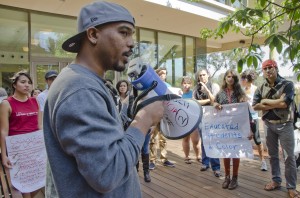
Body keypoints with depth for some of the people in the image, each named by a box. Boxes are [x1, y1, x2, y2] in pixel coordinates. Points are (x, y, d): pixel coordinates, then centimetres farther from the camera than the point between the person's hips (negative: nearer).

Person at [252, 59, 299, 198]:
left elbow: (284, 103, -21)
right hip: (269, 125, 4)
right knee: (273, 154, 13)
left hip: (285, 125, -4)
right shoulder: (261, 89, 5)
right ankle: (276, 180, 28)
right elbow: (255, 106, -6)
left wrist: (266, 101, -9)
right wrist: (276, 104, -13)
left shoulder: (287, 85, -7)